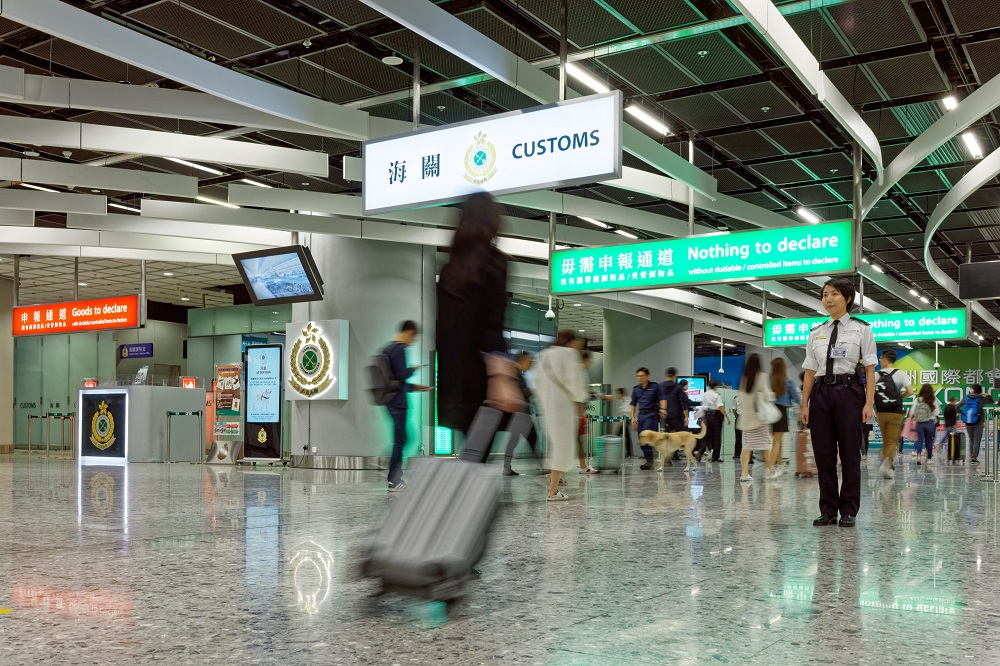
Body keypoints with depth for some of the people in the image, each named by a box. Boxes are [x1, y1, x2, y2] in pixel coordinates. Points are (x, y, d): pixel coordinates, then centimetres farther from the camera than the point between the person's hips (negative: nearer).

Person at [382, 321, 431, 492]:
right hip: (398, 402, -9)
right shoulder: (399, 349, -14)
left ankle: (396, 478, 17)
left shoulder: (388, 348, 16)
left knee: (400, 439, 14)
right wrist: (414, 369, -1)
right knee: (399, 440, -3)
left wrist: (414, 387, 23)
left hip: (391, 400, 9)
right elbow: (402, 375, -20)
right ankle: (394, 482, 1)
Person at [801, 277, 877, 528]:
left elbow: (870, 369, 0)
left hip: (849, 391, -3)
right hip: (821, 392, 3)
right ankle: (828, 510, 12)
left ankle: (848, 512, 9)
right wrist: (804, 404, 5)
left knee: (850, 454, 0)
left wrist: (869, 403, -9)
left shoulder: (861, 329, 4)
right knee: (823, 454, 3)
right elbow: (810, 372, 12)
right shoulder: (816, 333, 13)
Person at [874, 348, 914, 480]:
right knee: (892, 441, 0)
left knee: (885, 440, 14)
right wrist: (900, 396, 7)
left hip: (880, 412, 2)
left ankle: (889, 468, 19)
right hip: (895, 412, -2)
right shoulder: (900, 374, -4)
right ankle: (886, 464, -21)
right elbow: (910, 392, -12)